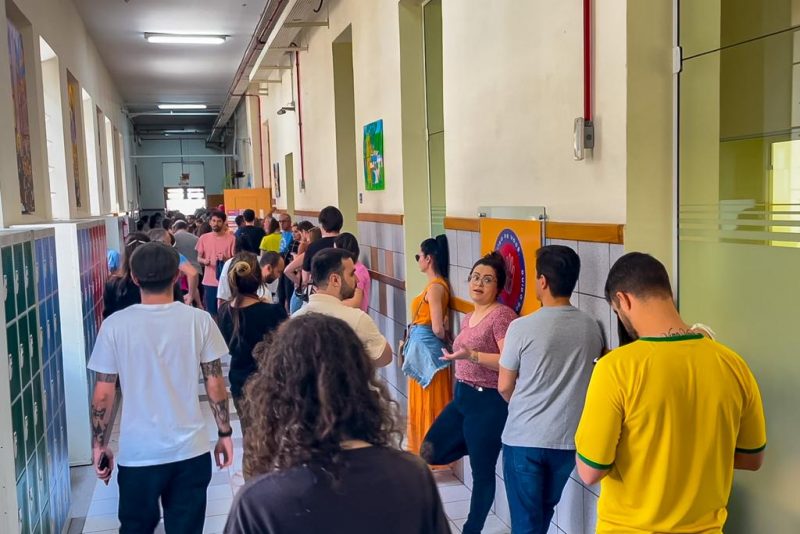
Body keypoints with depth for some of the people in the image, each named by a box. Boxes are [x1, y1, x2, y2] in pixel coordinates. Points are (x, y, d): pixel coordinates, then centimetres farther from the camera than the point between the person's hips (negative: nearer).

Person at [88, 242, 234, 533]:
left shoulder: (115, 325, -7)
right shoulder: (199, 320, -7)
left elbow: (103, 394, -4)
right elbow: (215, 383, -2)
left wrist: (99, 446, 9)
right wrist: (225, 434, 9)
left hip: (138, 454, 0)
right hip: (191, 451, 1)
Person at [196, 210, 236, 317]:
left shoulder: (231, 238, -4)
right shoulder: (203, 238, 4)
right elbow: (198, 258, 10)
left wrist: (226, 259, -22)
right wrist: (204, 261, -12)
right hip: (209, 282, 3)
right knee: (211, 312, 9)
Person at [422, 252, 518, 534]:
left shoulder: (502, 314, -14)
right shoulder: (468, 318, 13)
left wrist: (471, 355, -30)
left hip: (488, 402, -9)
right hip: (461, 396, 9)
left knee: (481, 472, 4)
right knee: (429, 453, 6)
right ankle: (478, 446, 24)